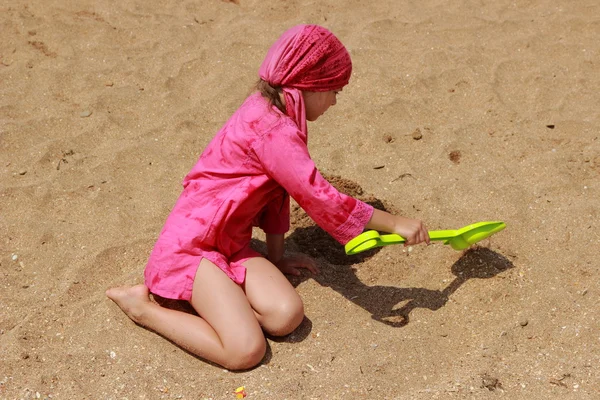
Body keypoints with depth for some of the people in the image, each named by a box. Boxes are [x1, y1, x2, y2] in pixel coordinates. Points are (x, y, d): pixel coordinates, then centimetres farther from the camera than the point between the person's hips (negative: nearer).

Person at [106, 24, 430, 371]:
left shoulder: (267, 110, 10)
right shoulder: (275, 132, -21)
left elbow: (277, 189, 13)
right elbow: (321, 198, -22)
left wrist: (276, 257, 17)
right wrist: (395, 223, -13)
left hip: (232, 245, 9)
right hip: (192, 246, -9)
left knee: (288, 315, -11)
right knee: (247, 350, -21)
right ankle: (144, 307, -4)